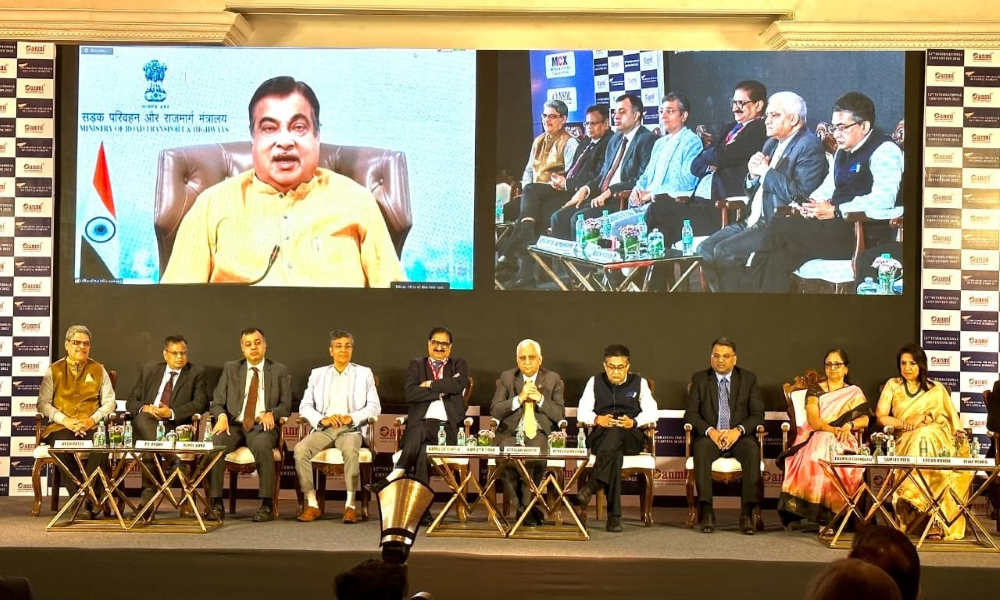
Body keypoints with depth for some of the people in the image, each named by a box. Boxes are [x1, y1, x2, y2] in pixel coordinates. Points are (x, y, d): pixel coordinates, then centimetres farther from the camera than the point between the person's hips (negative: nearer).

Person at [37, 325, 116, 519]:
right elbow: (43, 403, 5)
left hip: (91, 425, 1)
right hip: (61, 426, -1)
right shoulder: (54, 370, 12)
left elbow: (109, 401, 10)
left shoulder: (99, 370, 16)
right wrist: (65, 420, -11)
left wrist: (93, 419, -9)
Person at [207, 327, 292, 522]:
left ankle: (267, 504, -29)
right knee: (215, 443, -31)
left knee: (262, 445, -37)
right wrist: (222, 416, -12)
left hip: (263, 425, -2)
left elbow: (286, 405, 7)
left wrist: (272, 413, -15)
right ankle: (216, 503, -26)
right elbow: (217, 402, 11)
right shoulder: (230, 369, 16)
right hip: (234, 424, 2)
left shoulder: (280, 371, 11)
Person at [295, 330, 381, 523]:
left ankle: (350, 505, -30)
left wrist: (352, 417, -12)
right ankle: (312, 504, -22)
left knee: (350, 449, -37)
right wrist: (322, 419, -11)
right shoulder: (317, 374, 17)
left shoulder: (364, 373, 13)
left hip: (351, 429, -2)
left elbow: (375, 407, 5)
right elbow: (304, 406, 9)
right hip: (323, 429, 2)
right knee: (300, 449, -29)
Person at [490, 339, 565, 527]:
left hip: (540, 433, -1)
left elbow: (560, 415, 3)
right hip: (511, 433, 1)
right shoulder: (506, 378, 11)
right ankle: (522, 506, -11)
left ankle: (526, 505, -14)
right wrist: (519, 398, -12)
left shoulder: (553, 379, 10)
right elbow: (494, 411, 1)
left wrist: (540, 399, -12)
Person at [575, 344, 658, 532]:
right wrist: (598, 419, -15)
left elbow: (651, 413, 5)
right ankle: (614, 515, -48)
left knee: (614, 434, -40)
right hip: (600, 436, 1)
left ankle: (592, 484, -53)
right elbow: (582, 412, 7)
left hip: (631, 437, -1)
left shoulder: (639, 382, 16)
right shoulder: (595, 381, 17)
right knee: (615, 453, -39)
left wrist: (634, 422, -16)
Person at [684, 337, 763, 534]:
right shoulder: (699, 379, 8)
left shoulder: (748, 379, 8)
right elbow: (690, 413, 1)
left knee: (752, 450, -33)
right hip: (710, 436, 0)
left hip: (739, 436, 0)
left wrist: (738, 430, -17)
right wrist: (710, 431, -18)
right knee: (701, 449, -35)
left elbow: (758, 414, 2)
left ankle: (747, 512, -32)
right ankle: (706, 511, -33)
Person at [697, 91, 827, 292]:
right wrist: (753, 175, 1)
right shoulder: (771, 144, 19)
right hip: (754, 221, 9)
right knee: (705, 249, -4)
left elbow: (801, 194, -22)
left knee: (725, 251, -24)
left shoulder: (809, 146, -8)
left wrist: (766, 171, -12)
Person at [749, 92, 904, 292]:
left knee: (779, 227, -16)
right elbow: (829, 186, 26)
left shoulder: (884, 150, -7)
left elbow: (883, 200, -20)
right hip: (838, 227, 8)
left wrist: (835, 211, -18)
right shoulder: (843, 150, 21)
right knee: (781, 258, -19)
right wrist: (813, 202, 2)